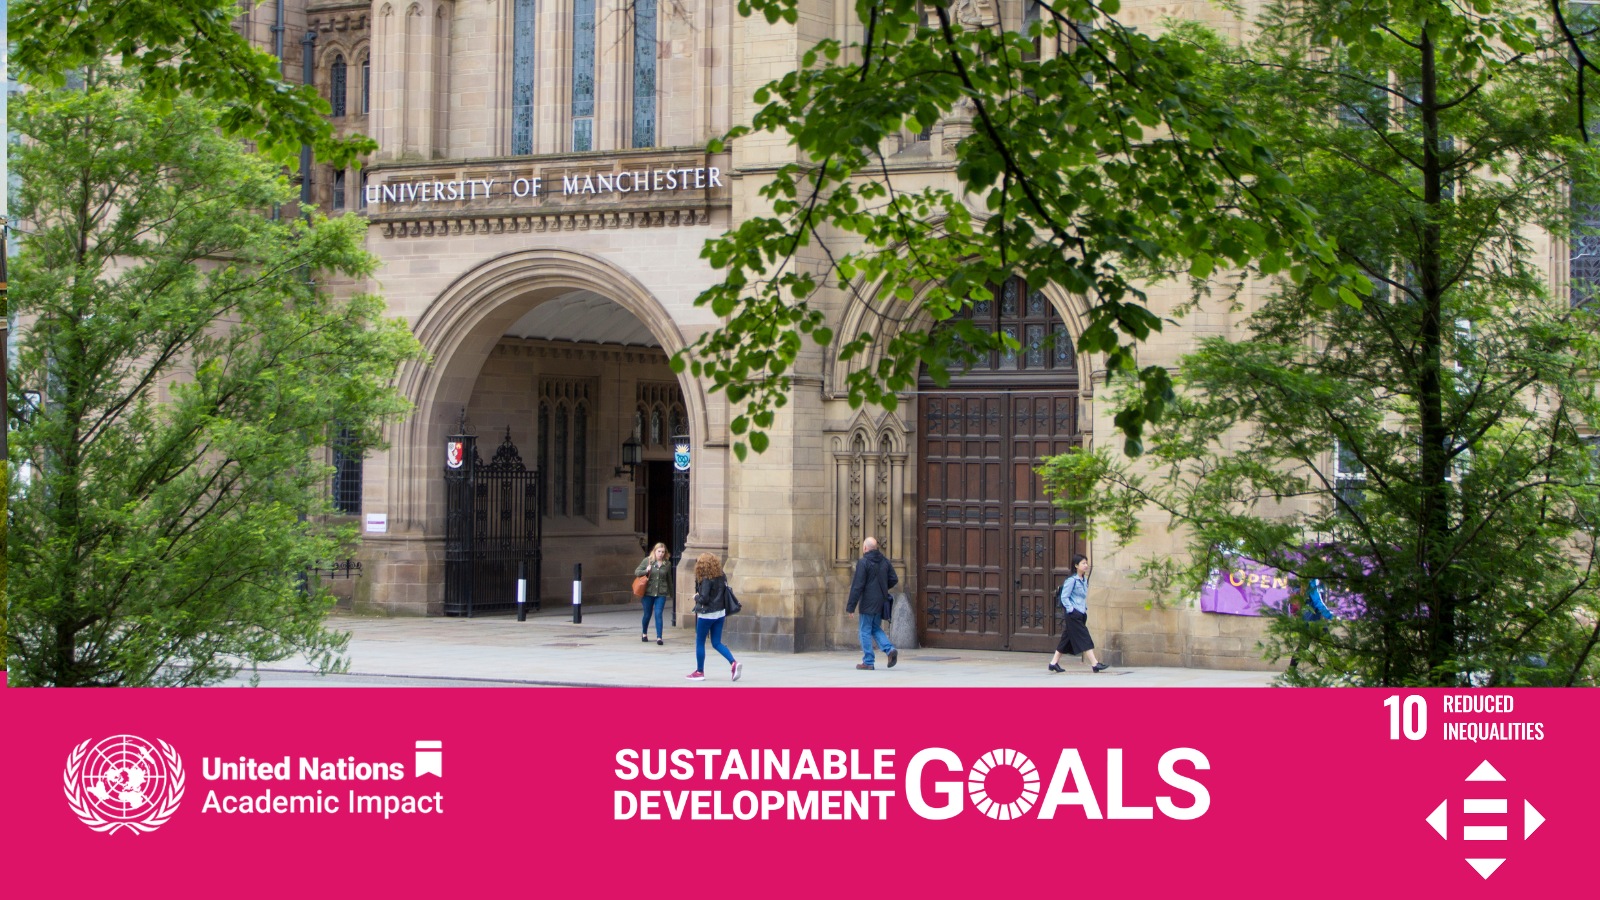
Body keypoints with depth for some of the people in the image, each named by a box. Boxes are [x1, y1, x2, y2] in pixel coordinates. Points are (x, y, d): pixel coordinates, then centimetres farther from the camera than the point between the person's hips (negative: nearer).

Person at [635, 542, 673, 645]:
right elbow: (636, 572, 1)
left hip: (661, 594, 0)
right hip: (648, 592, 0)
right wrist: (646, 571, -16)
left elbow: (669, 579, 18)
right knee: (647, 615, 10)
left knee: (658, 615, -11)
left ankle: (659, 637, -9)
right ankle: (644, 633, 35)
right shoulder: (647, 561, -1)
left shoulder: (667, 564, 6)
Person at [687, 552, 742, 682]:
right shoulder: (721, 578, 5)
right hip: (720, 613, 7)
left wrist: (696, 597, -2)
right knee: (717, 643, 11)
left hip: (707, 614, -7)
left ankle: (699, 672, 12)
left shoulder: (706, 580, -17)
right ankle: (734, 663, -7)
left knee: (700, 642, 7)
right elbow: (725, 594, 11)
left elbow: (704, 598, -23)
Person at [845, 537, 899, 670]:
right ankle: (890, 650, -2)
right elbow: (894, 580, 10)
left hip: (868, 603, -7)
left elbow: (857, 586, -15)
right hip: (881, 602, 7)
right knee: (876, 629, 19)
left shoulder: (863, 563, -13)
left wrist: (851, 606, -12)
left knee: (865, 631, 1)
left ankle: (868, 662, 2)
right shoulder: (885, 561, 7)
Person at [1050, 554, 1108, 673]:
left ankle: (1053, 663, 16)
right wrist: (1071, 609, -17)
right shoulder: (1071, 580, -13)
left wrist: (1085, 608, 15)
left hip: (1081, 614, 9)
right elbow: (1064, 597, -14)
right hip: (1074, 615, -9)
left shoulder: (1084, 580, 14)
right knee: (1084, 639, -10)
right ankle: (1095, 664, -12)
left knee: (1067, 639, 11)